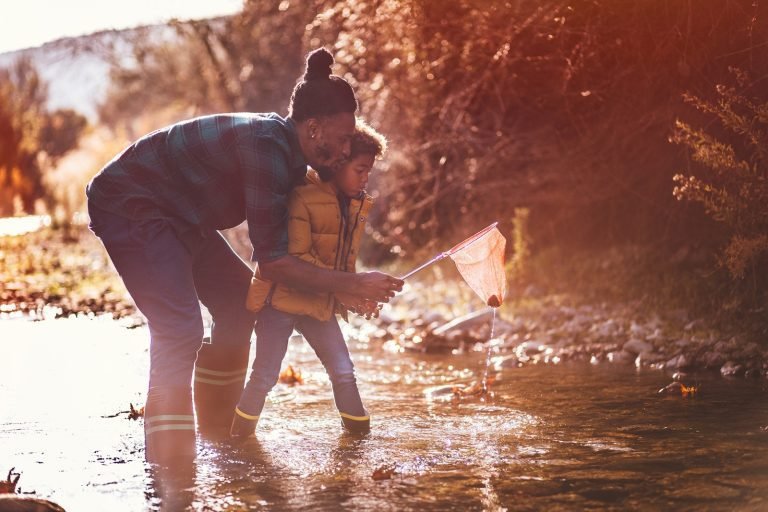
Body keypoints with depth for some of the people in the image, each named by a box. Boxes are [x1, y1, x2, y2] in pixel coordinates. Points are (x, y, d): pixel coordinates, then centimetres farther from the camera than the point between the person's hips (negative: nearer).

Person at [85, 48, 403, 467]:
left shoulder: (290, 153, 2)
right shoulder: (266, 147, -28)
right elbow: (271, 260, -28)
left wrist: (347, 288, 3)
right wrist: (353, 285, -23)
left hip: (175, 216, 11)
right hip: (128, 207, -11)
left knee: (239, 301, 16)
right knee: (179, 329, -23)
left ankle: (219, 427, 28)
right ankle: (170, 463, -24)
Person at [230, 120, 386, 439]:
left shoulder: (357, 205, 5)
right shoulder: (302, 198, -21)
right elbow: (296, 258, -25)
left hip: (320, 304, 7)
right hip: (282, 297, -6)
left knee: (343, 371, 6)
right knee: (265, 374, 0)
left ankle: (358, 429, 21)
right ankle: (239, 433, 17)